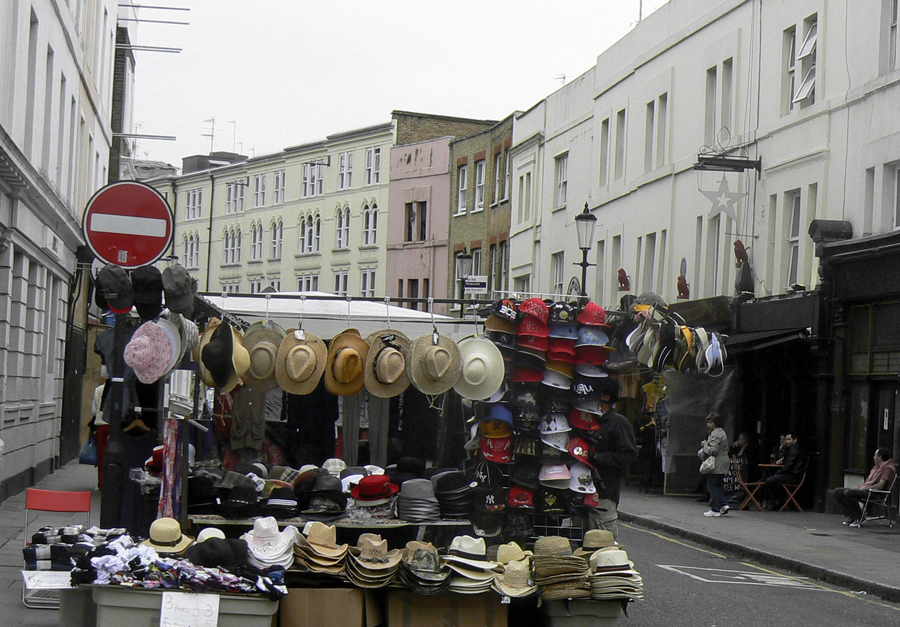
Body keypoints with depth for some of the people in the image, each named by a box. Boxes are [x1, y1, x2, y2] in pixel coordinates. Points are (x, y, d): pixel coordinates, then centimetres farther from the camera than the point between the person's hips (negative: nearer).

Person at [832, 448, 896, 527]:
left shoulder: (887, 468, -7)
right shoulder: (876, 467, 25)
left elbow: (880, 486, -18)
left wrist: (863, 489, -16)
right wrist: (858, 487, 7)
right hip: (864, 489, 10)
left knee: (848, 493, -34)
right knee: (837, 492, -3)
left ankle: (860, 517, -19)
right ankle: (852, 516, -7)